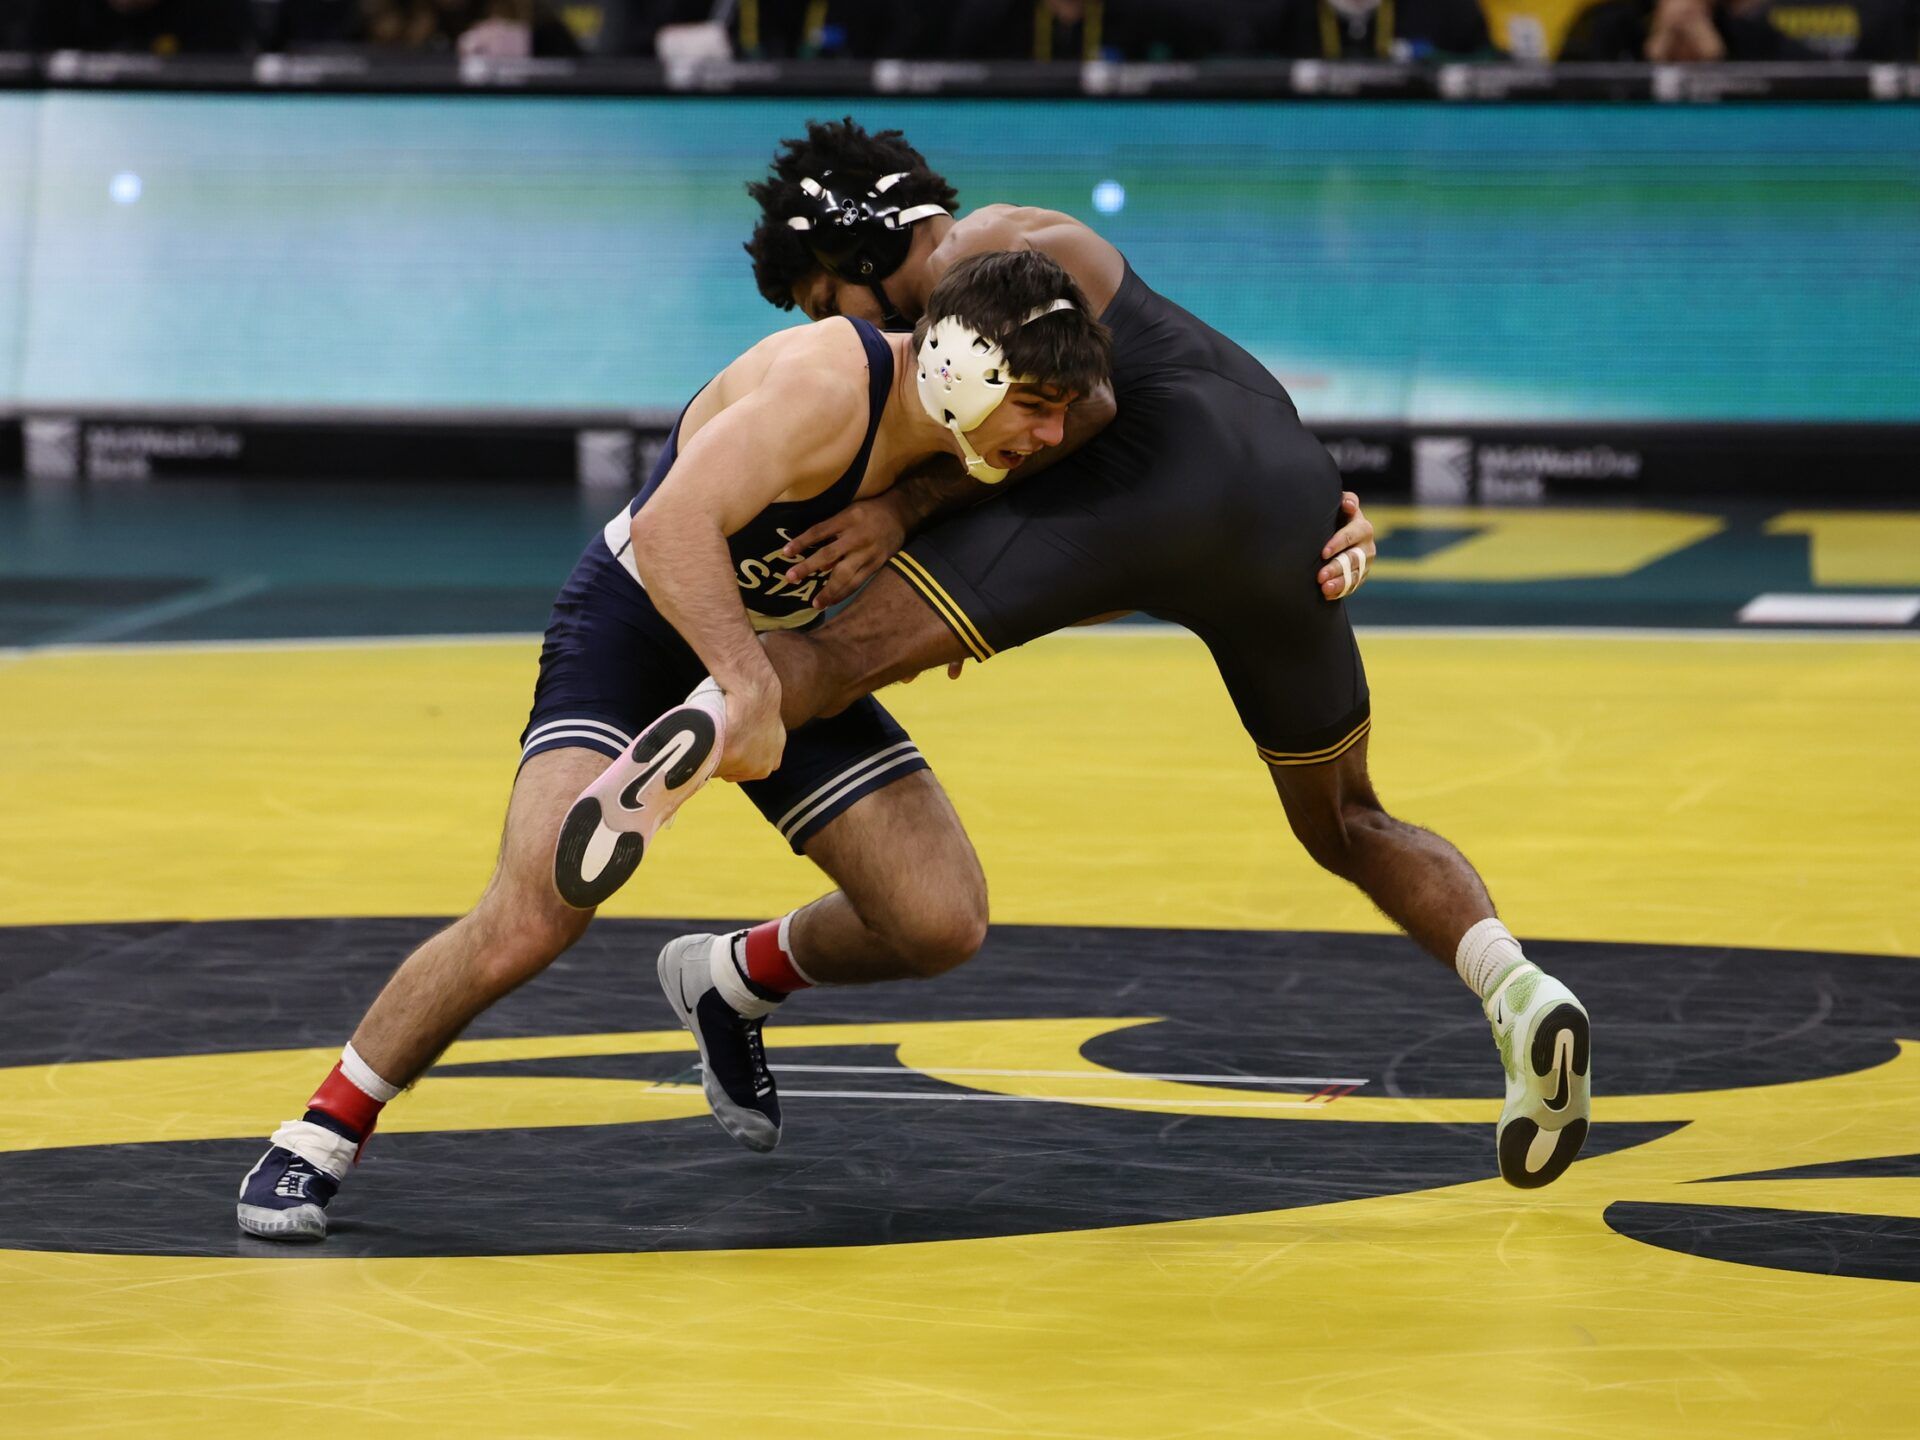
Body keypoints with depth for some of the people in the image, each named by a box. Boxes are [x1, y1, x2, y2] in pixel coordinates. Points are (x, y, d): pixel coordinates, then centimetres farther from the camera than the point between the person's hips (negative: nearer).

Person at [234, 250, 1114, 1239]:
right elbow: (674, 527, -42)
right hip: (637, 626, -7)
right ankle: (322, 1136, -8)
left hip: (777, 642, 7)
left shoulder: (971, 439, -8)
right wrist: (747, 686, -48)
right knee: (532, 917, -26)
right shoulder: (830, 384, -31)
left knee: (943, 923, -6)